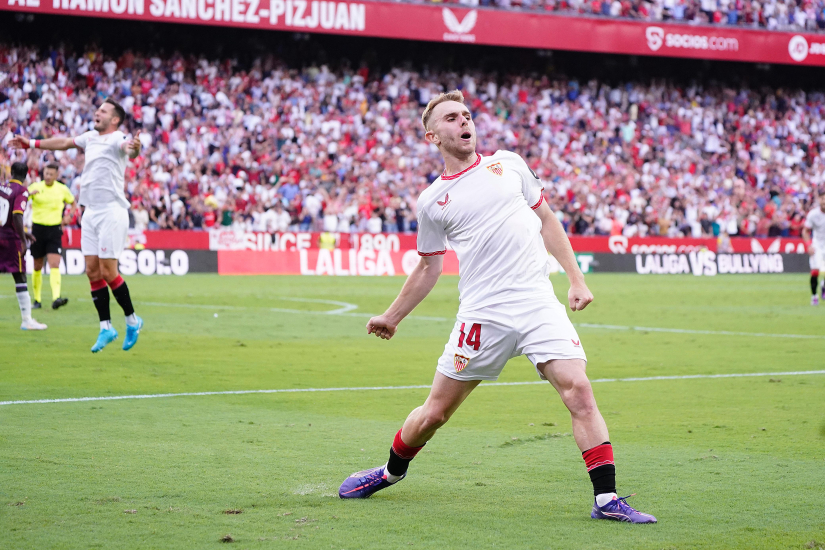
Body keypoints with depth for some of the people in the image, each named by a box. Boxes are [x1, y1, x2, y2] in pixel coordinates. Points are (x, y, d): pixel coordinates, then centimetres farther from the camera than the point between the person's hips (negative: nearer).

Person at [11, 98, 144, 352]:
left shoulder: (117, 139, -11)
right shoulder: (90, 137, 14)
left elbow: (129, 150, -34)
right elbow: (64, 143, 30)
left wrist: (134, 148, -58)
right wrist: (31, 143, 36)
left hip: (112, 212, -8)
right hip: (90, 213, 8)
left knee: (108, 273, -10)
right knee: (92, 271, 3)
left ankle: (132, 320, 8)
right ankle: (106, 327, 10)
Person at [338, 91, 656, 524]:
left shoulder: (508, 163, 10)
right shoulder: (431, 201, 7)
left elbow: (546, 220, 16)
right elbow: (428, 268, 19)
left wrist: (576, 280, 10)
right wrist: (391, 318, 23)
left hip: (539, 304, 1)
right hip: (483, 314, 0)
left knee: (579, 393, -16)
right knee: (435, 412, 3)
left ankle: (607, 499, -10)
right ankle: (392, 471, 31)